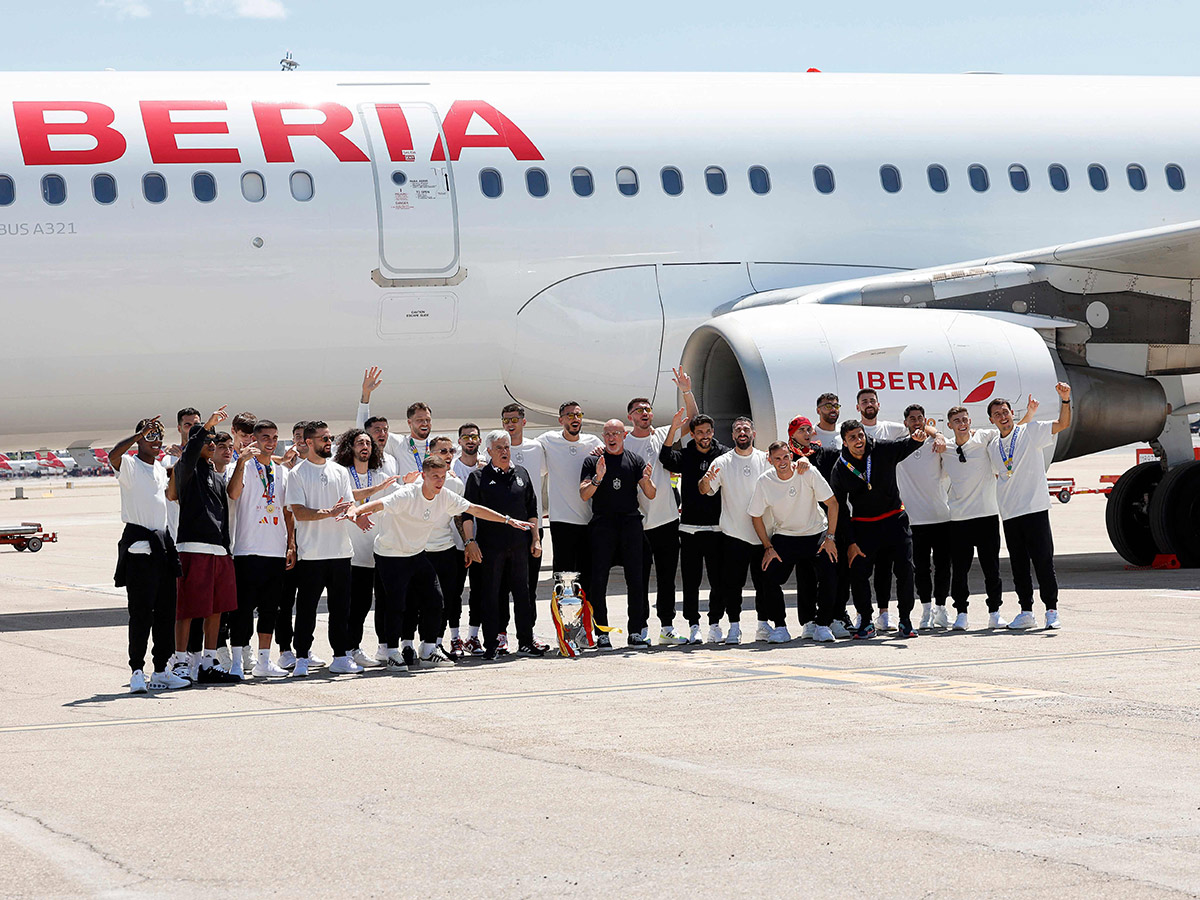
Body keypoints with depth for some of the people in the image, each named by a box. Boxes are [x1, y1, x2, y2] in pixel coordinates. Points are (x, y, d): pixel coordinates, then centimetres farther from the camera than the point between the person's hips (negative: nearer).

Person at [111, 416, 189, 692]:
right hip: (138, 546, -7)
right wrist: (141, 433, -31)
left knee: (165, 611, 7)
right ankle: (137, 672, -6)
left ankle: (161, 671, 13)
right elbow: (113, 455, -26)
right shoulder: (129, 466, -4)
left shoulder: (161, 470, 18)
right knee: (141, 612, -9)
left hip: (162, 544, 7)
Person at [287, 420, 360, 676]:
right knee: (306, 607, -2)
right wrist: (329, 512, -22)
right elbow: (299, 512, -9)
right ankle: (302, 658, 4)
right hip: (311, 553, -4)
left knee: (340, 606, 7)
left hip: (340, 550, 4)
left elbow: (350, 505, 10)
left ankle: (341, 656, 13)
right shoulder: (297, 474, -1)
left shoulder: (340, 472, 14)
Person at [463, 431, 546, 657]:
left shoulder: (521, 474, 12)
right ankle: (491, 644, 6)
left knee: (523, 593, 7)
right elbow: (468, 513, -2)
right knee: (490, 595, 0)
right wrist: (470, 541, -11)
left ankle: (526, 641, 14)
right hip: (490, 546, -4)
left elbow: (532, 509, 16)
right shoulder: (478, 477, 0)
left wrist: (535, 538, 10)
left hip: (519, 545, 4)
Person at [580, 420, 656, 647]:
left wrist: (647, 479, -15)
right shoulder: (592, 462, 7)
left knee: (636, 578, -1)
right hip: (602, 525, -1)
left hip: (630, 524, 1)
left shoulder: (635, 461, 11)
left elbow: (651, 495, 6)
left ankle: (636, 632, 3)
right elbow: (584, 495, -2)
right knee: (599, 579, -6)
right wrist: (598, 477, -19)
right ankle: (602, 633, -3)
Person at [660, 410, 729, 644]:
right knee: (691, 579, 1)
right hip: (690, 526, 0)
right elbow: (666, 458, -14)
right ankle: (693, 625, 7)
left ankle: (715, 623, 15)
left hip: (717, 526, 0)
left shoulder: (724, 455, 6)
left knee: (719, 580, 2)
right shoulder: (685, 456, 5)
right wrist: (674, 428, -23)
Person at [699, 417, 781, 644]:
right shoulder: (722, 463, 2)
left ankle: (764, 624, 12)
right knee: (732, 583, 0)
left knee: (765, 582, 2)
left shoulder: (766, 460, 6)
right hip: (733, 533, -1)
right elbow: (705, 490, -7)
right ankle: (734, 627, 8)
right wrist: (706, 481, -29)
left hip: (762, 533, 1)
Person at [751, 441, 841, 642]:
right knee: (769, 578, -13)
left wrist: (830, 537, -12)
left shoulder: (809, 473, -17)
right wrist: (768, 547, -4)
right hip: (784, 536, 1)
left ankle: (822, 624, -2)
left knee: (829, 576, -19)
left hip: (816, 534, -1)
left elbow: (832, 504, -9)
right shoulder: (764, 482, -12)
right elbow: (756, 516, 0)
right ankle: (808, 623, -2)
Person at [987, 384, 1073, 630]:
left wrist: (1065, 399, -22)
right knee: (1019, 565, 6)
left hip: (1035, 508, -5)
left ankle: (1052, 611, 0)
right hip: (1009, 514, 5)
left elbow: (1063, 424, -8)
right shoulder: (992, 447, 15)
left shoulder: (1031, 432, 0)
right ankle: (1026, 612, 12)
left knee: (1043, 561, -5)